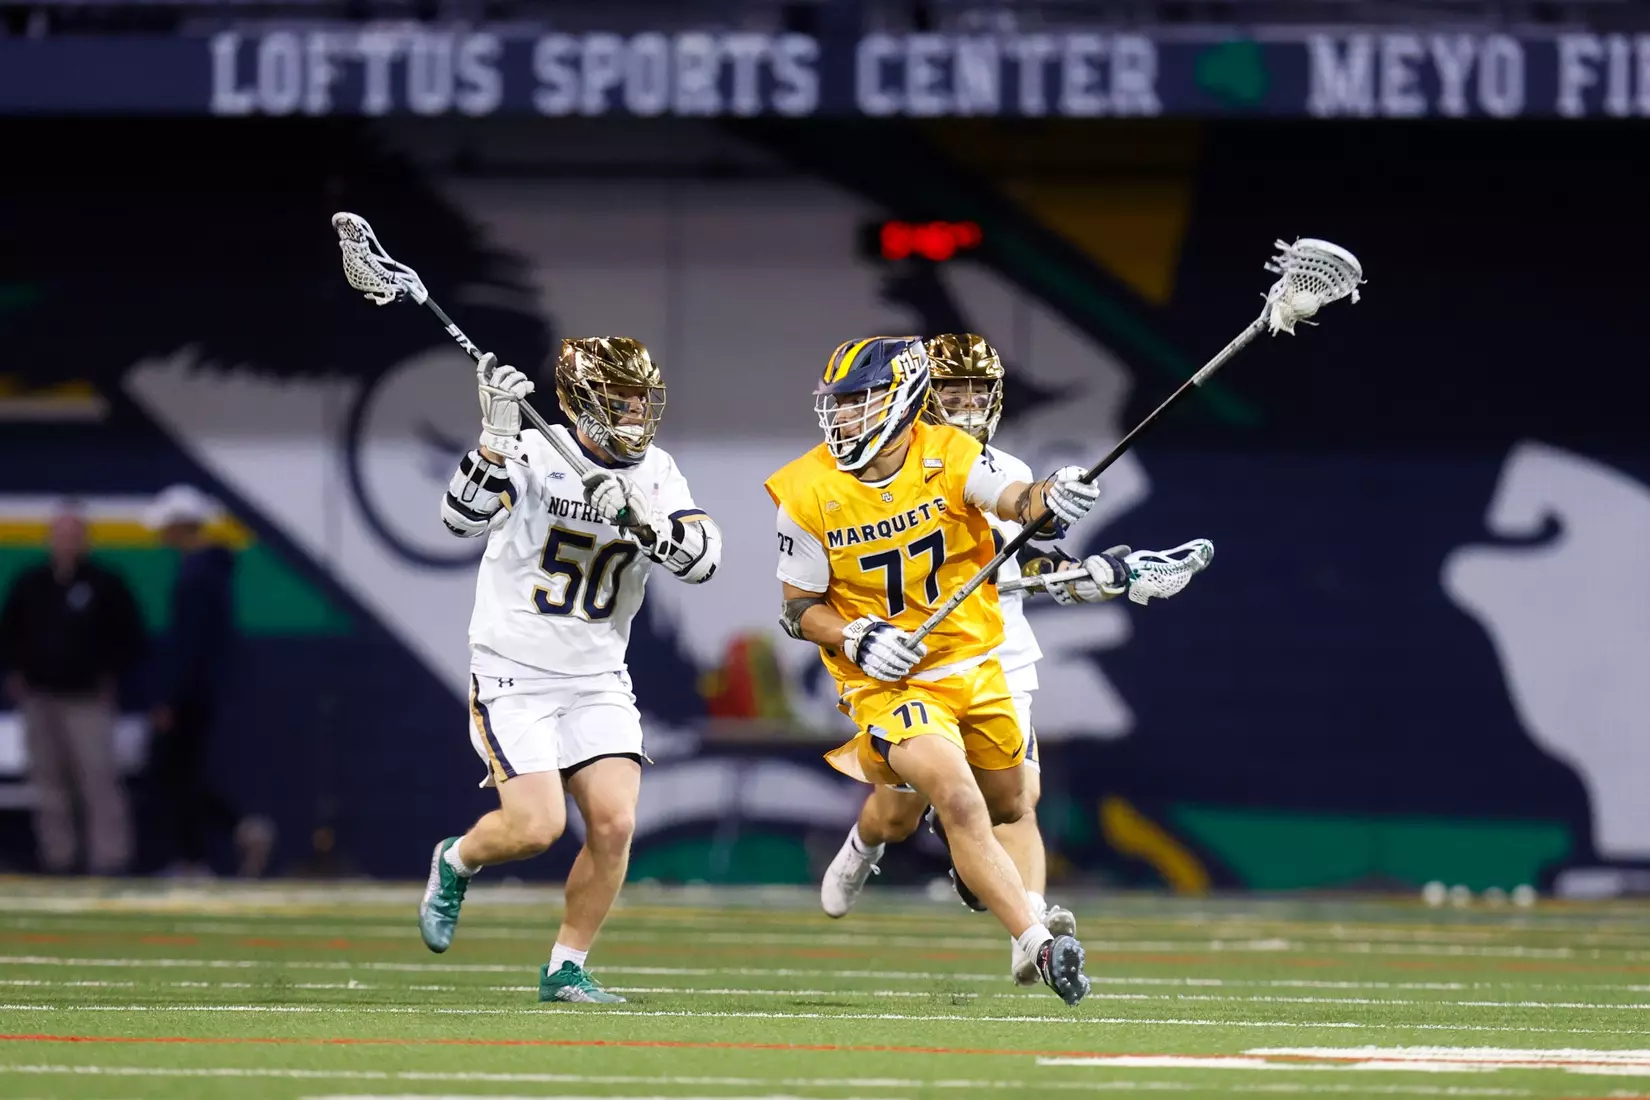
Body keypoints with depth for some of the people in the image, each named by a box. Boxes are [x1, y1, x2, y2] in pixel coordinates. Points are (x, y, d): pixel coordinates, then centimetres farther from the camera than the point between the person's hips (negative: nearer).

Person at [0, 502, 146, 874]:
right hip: (39, 700, 4)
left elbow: (132, 639, 3)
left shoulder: (106, 585, -2)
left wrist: (111, 675, -3)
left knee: (99, 782, -11)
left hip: (87, 700, -4)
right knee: (49, 784, 7)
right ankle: (56, 855, 13)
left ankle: (109, 857, -11)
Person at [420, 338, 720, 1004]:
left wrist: (641, 516, -28)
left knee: (614, 824, -10)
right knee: (537, 825, -16)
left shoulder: (655, 474, 1)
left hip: (597, 680, 5)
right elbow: (464, 518, -29)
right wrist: (495, 443, -42)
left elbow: (702, 559, -12)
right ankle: (455, 862, 18)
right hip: (513, 673, -5)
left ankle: (566, 968, 8)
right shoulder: (533, 456, -13)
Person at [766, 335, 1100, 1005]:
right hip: (887, 681, -4)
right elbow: (799, 607, -3)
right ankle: (1039, 947, -25)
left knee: (1008, 807, 20)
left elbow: (1013, 499, -24)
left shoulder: (947, 455, -9)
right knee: (961, 805, -24)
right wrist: (856, 638, -21)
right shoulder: (808, 495, -11)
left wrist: (1050, 498, -47)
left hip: (974, 665, 4)